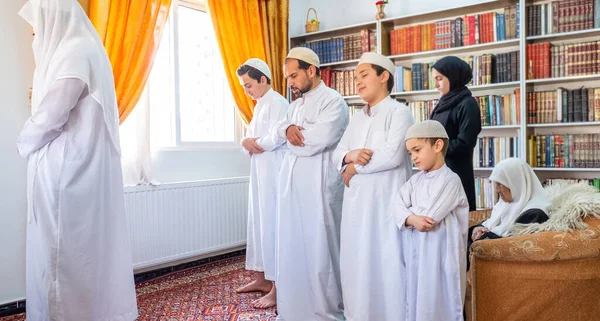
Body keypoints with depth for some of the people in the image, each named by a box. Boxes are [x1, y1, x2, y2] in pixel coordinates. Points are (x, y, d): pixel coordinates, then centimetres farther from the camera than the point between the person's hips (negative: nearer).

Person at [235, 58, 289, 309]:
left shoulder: (277, 102, -10)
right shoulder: (260, 105, 19)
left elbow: (274, 140, -22)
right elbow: (249, 137, 16)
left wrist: (251, 144, -4)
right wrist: (247, 143, -8)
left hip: (273, 173, -10)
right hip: (259, 172, 10)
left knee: (272, 225, -8)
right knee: (258, 223, 13)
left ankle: (279, 288, -1)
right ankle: (263, 278, 24)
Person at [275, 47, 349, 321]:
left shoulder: (333, 101, -8)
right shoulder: (296, 105, 20)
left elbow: (318, 140, -20)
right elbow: (279, 127, 10)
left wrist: (292, 135, -3)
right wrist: (289, 128, -13)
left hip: (318, 188, -8)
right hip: (290, 186, 8)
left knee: (318, 251, 0)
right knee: (292, 249, 14)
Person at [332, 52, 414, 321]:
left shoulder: (399, 112, -5)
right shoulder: (357, 119, 18)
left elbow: (393, 155, -17)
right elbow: (336, 155, 12)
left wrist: (354, 167, -7)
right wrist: (350, 156, -11)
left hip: (385, 200, -7)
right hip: (356, 200, 7)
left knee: (385, 263, -1)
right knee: (356, 263, 11)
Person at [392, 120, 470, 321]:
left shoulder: (450, 180, -13)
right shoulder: (415, 180, 9)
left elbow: (429, 217, -21)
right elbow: (396, 206, -2)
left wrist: (409, 213, -7)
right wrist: (412, 218, -20)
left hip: (439, 253, -7)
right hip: (416, 253, 7)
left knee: (438, 302, 2)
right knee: (416, 298, 15)